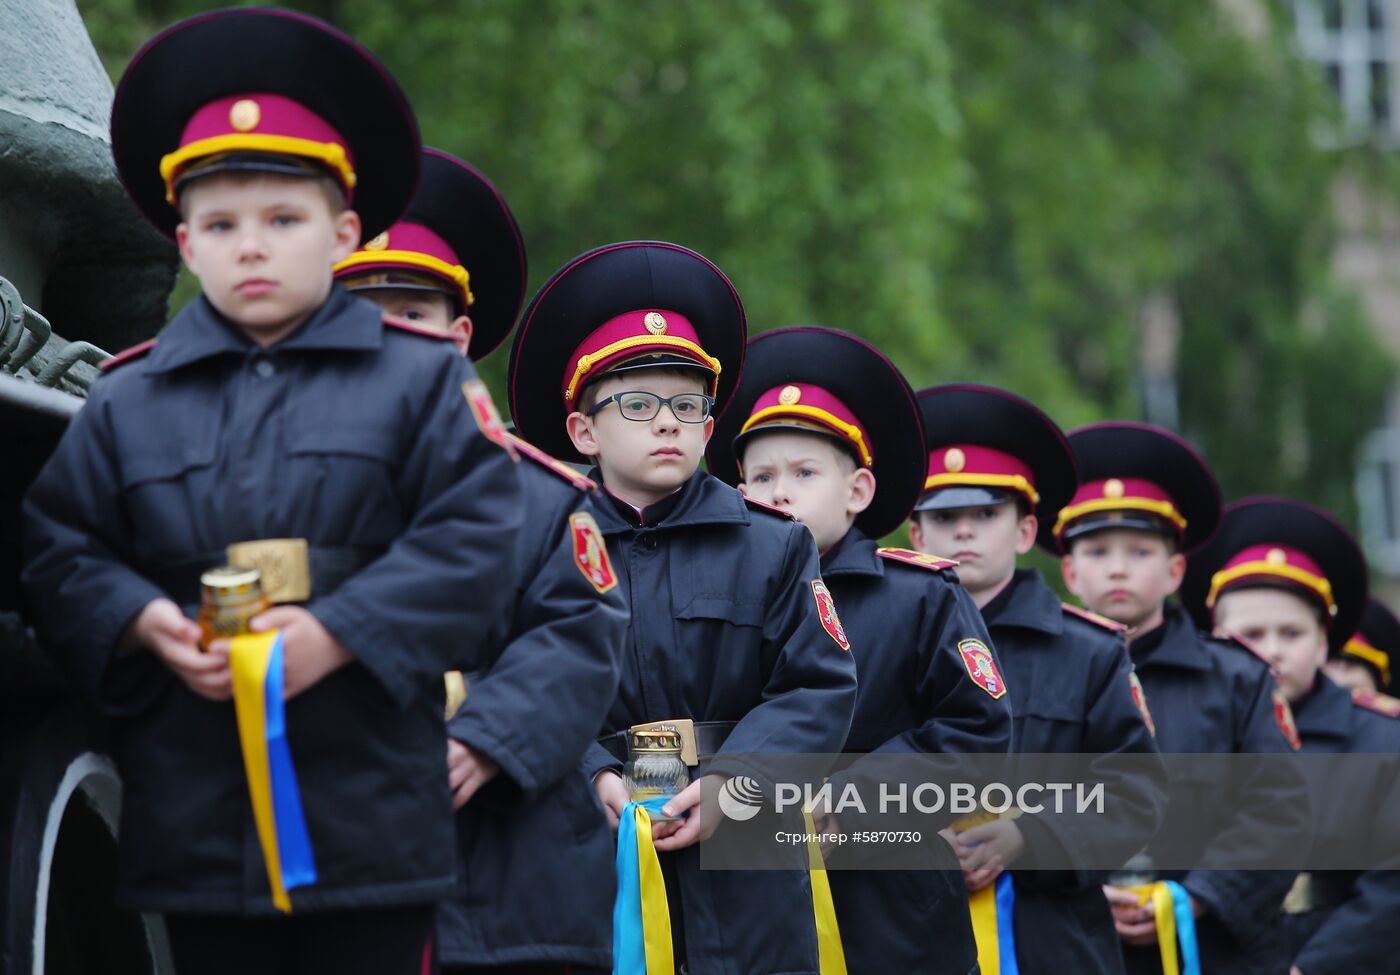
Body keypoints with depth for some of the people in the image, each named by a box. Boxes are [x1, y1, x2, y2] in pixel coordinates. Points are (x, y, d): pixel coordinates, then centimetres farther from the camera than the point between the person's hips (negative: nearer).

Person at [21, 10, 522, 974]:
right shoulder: (124, 401, 9)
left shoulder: (418, 379, 4)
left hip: (372, 812, -2)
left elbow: (475, 539, -6)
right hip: (194, 814, 2)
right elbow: (59, 553, 7)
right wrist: (148, 624, -13)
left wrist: (339, 632, -16)